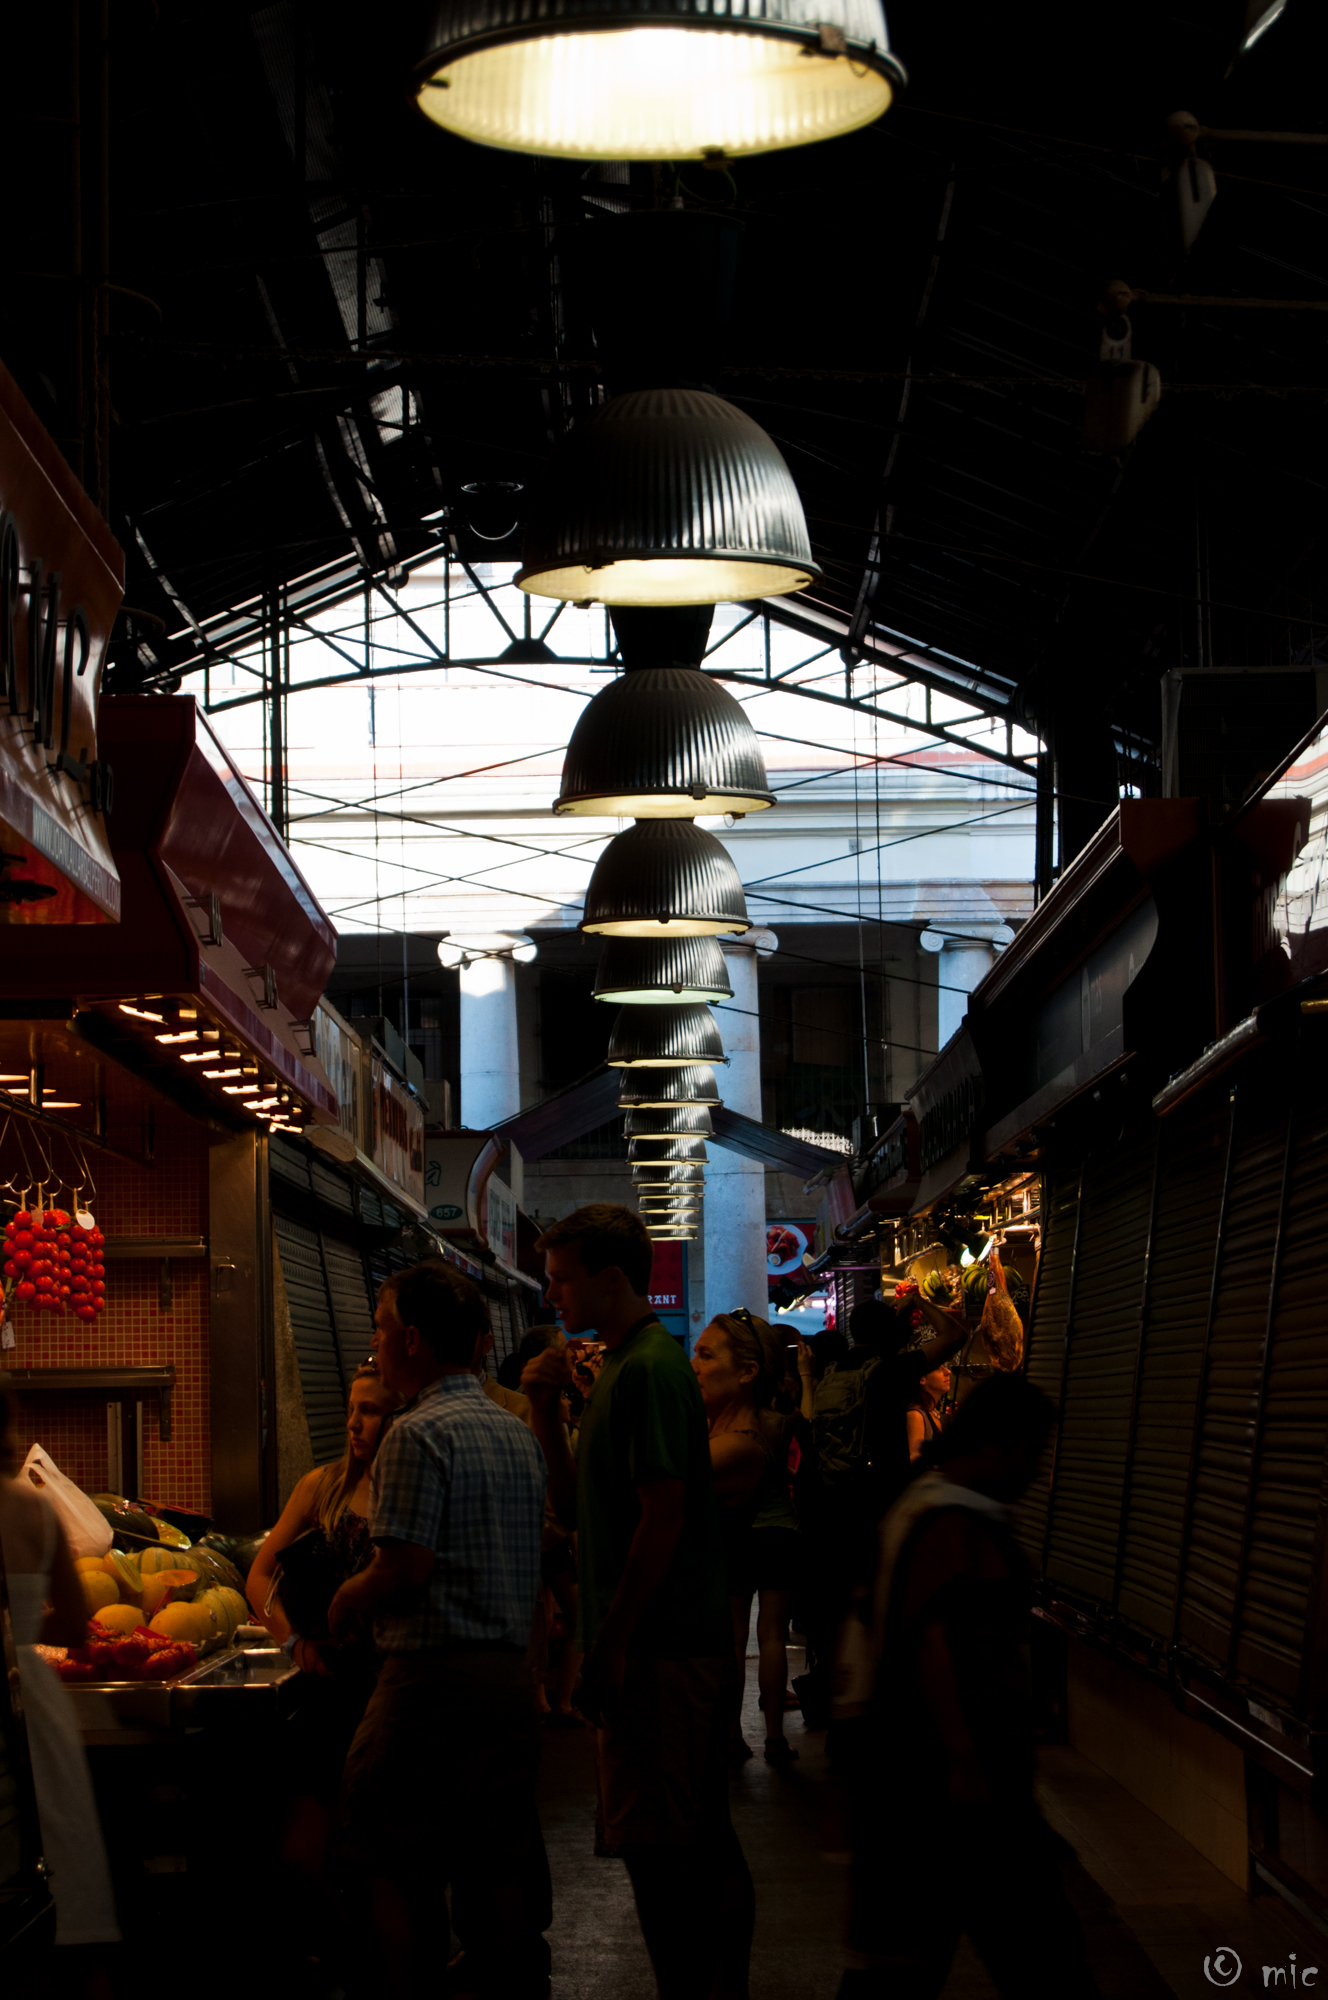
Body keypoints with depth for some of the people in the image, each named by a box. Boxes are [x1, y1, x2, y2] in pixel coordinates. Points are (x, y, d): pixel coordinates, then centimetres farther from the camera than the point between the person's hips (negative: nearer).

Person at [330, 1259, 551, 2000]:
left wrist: (346, 1604, 1)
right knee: (501, 1869, 11)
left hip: (435, 1675, -8)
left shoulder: (419, 1434, -13)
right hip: (512, 1669, 8)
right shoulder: (518, 1432, 12)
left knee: (398, 1874, 0)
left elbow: (406, 1569, -18)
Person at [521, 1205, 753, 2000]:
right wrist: (548, 1409, 5)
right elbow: (575, 1506, 17)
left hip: (661, 1653, -10)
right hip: (696, 1639, 10)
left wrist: (616, 1643, -18)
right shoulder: (625, 1365, 17)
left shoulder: (648, 1371, -14)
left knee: (657, 1851, -6)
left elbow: (664, 1516, -20)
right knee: (705, 1838, 14)